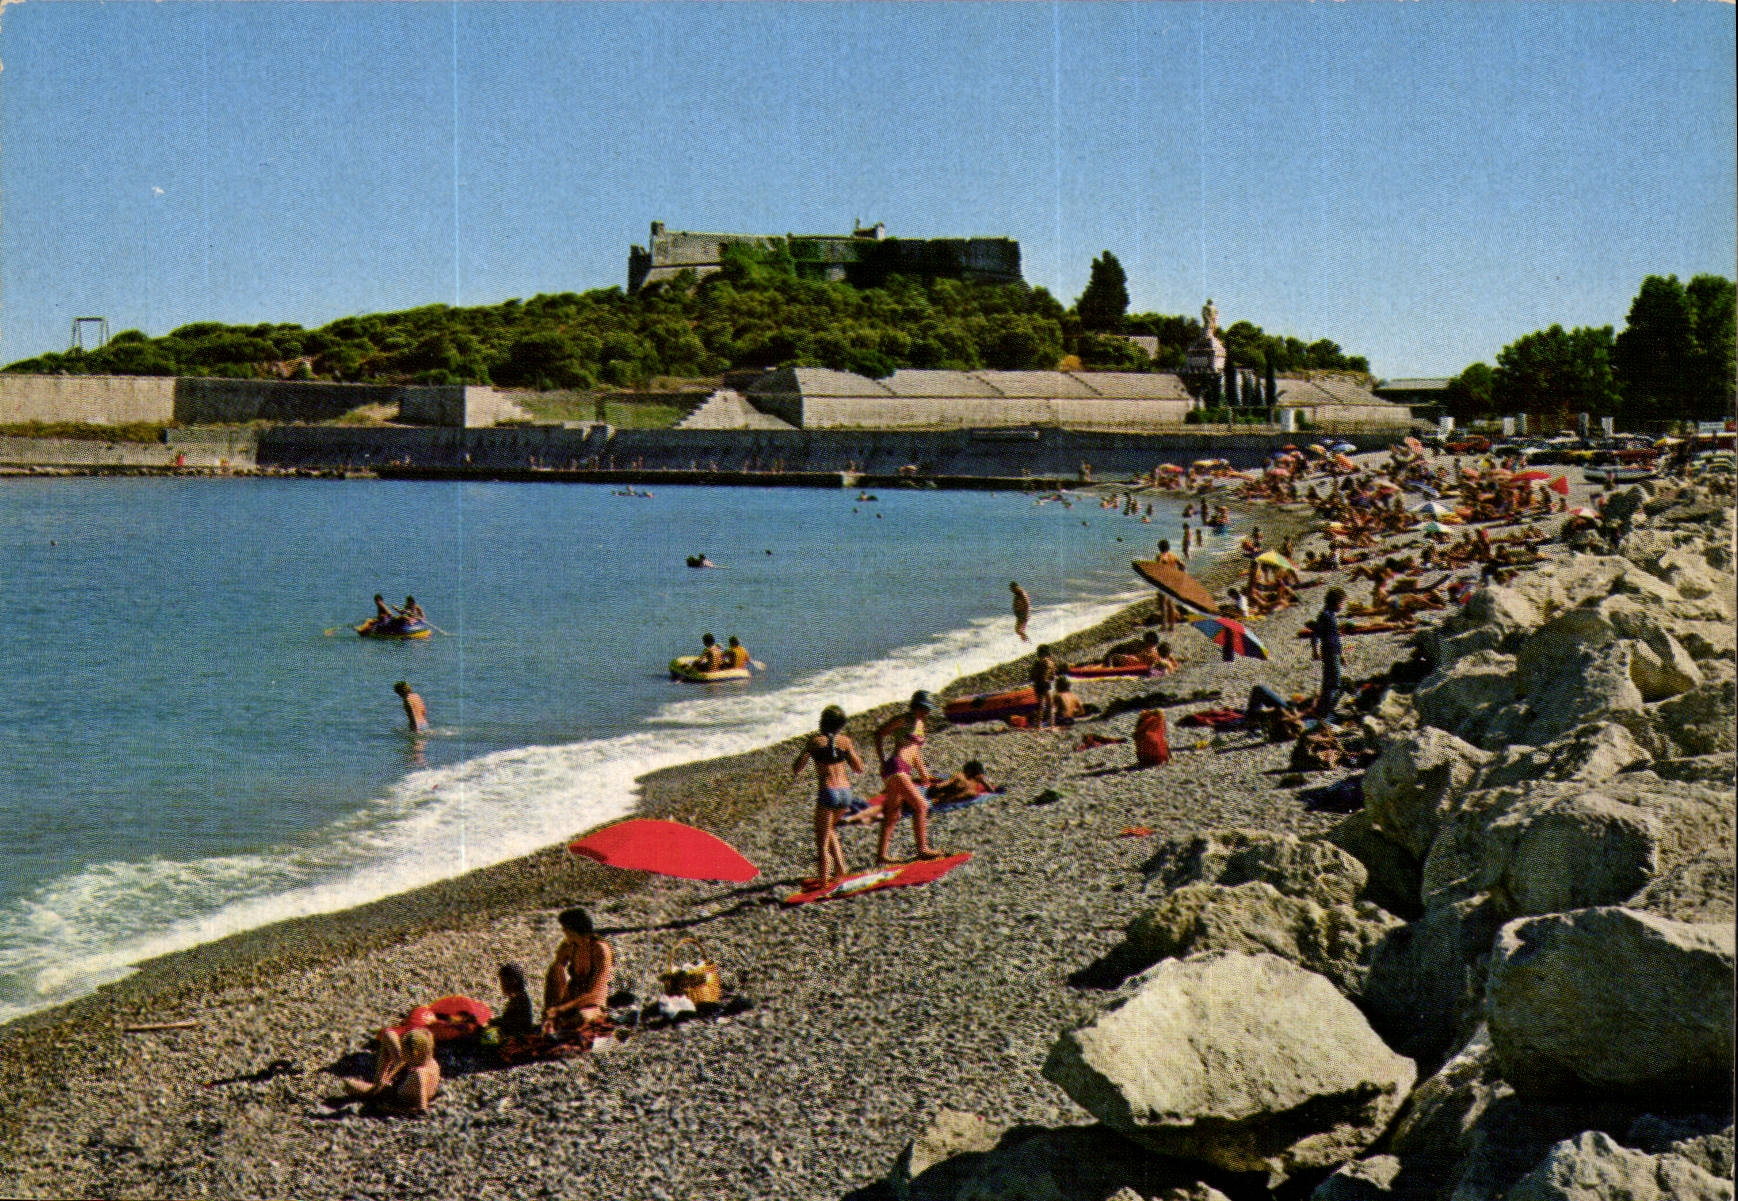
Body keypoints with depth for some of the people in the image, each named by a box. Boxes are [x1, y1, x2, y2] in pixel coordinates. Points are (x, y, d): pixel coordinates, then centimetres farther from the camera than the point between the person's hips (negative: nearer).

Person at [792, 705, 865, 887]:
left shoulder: (815, 741, -5)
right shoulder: (845, 740, 3)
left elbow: (796, 768, -4)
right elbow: (859, 768, 8)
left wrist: (795, 773, 18)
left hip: (827, 792, -5)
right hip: (846, 792, 5)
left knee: (822, 838, 7)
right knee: (829, 829, 28)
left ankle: (824, 877, 8)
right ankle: (840, 867, 20)